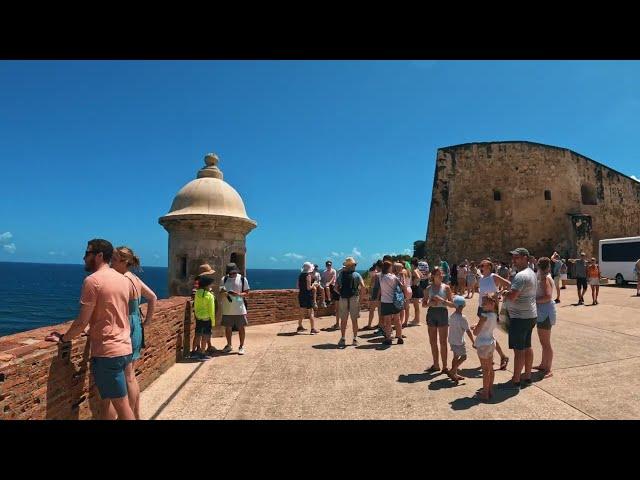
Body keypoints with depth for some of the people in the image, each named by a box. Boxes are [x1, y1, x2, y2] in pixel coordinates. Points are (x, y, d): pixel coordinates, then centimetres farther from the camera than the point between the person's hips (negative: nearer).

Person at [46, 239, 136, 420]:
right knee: (106, 399, 20)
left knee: (122, 406, 0)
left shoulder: (92, 280, -13)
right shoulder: (124, 280, 9)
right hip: (125, 348, 8)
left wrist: (63, 338, 4)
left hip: (106, 352, -7)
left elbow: (82, 322, -13)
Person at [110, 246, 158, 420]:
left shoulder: (124, 280, -17)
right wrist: (147, 319, 16)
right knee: (131, 375, 17)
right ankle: (137, 415, 27)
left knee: (128, 377, 2)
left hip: (128, 329, -9)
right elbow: (153, 297, 17)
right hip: (137, 328, 9)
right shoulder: (135, 278, 9)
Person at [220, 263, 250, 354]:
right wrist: (223, 292, -19)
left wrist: (238, 294, -20)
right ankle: (229, 346, 29)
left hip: (239, 309, -2)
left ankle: (241, 347, 16)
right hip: (227, 309, 2)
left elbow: (247, 292, -1)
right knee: (228, 327, 11)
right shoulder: (224, 279, 4)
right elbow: (221, 292, 5)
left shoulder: (242, 279, -3)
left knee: (241, 328, 3)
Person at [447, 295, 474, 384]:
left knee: (456, 357, 19)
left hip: (451, 340, 8)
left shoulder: (451, 316, 1)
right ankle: (452, 372, -1)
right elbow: (468, 331, -16)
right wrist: (473, 342, -9)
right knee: (463, 357, 5)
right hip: (459, 342, -7)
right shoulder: (462, 318, -20)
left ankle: (454, 374, 27)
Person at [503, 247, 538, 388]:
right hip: (530, 316, 10)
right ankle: (527, 377, 27)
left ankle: (516, 380, 3)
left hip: (520, 317, -10)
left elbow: (512, 296, -29)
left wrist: (504, 294, -10)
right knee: (527, 347, 17)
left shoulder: (521, 276, -21)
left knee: (519, 350, -4)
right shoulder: (532, 273, 13)